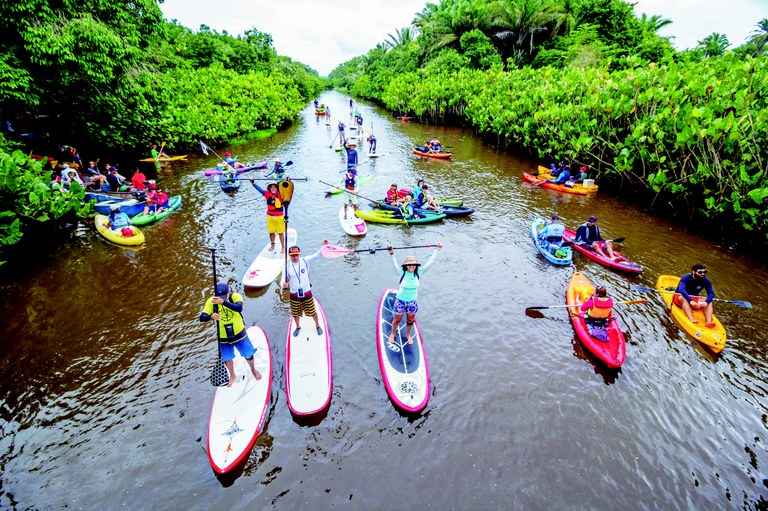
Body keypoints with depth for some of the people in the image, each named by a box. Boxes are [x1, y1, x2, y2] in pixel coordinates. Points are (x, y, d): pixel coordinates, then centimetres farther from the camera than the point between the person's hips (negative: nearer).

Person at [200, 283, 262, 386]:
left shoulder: (235, 296, -24)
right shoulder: (211, 301, -18)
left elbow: (239, 308, -44)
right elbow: (202, 317, -23)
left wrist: (223, 302, -58)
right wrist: (211, 316, -45)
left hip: (239, 333, -1)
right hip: (223, 337, 1)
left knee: (248, 355, 13)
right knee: (227, 358, 16)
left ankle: (253, 370, 46)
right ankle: (232, 376, 47)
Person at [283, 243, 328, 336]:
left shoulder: (305, 261, -10)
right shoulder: (287, 266, -10)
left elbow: (317, 255, -18)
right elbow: (284, 281, -7)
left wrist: (323, 246, -36)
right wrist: (285, 285, -31)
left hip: (307, 293, -1)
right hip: (294, 295, 1)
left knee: (312, 312, 12)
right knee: (295, 314, 20)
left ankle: (317, 325, 40)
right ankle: (298, 327, 49)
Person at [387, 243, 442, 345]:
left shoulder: (418, 273, -12)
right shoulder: (402, 273, -19)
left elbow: (430, 262, -13)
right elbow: (395, 264, -36)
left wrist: (436, 250, -16)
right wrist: (392, 254, -55)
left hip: (412, 302, 3)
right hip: (400, 301, -2)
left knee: (410, 320, 22)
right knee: (397, 320, 18)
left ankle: (408, 335, 49)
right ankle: (392, 334, 44)